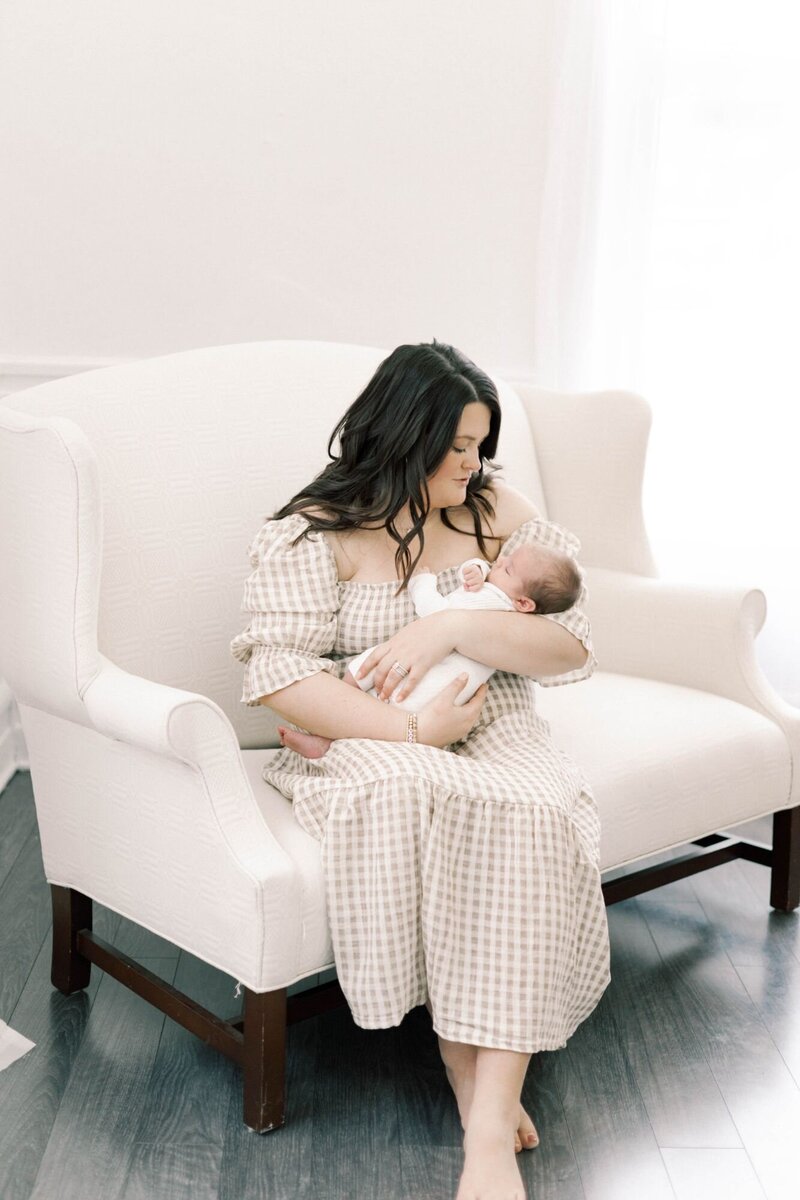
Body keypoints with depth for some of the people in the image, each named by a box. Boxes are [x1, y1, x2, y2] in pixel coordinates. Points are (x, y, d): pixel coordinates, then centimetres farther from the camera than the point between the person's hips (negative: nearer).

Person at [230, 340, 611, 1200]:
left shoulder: (500, 512, 8)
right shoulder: (312, 532, -2)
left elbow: (574, 650, 1)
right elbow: (277, 673, -13)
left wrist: (457, 625, -16)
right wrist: (409, 729, -22)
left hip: (490, 731, 3)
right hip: (358, 737, -2)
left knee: (535, 815, -31)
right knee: (414, 795, -37)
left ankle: (491, 1127, -33)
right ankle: (467, 1068, -19)